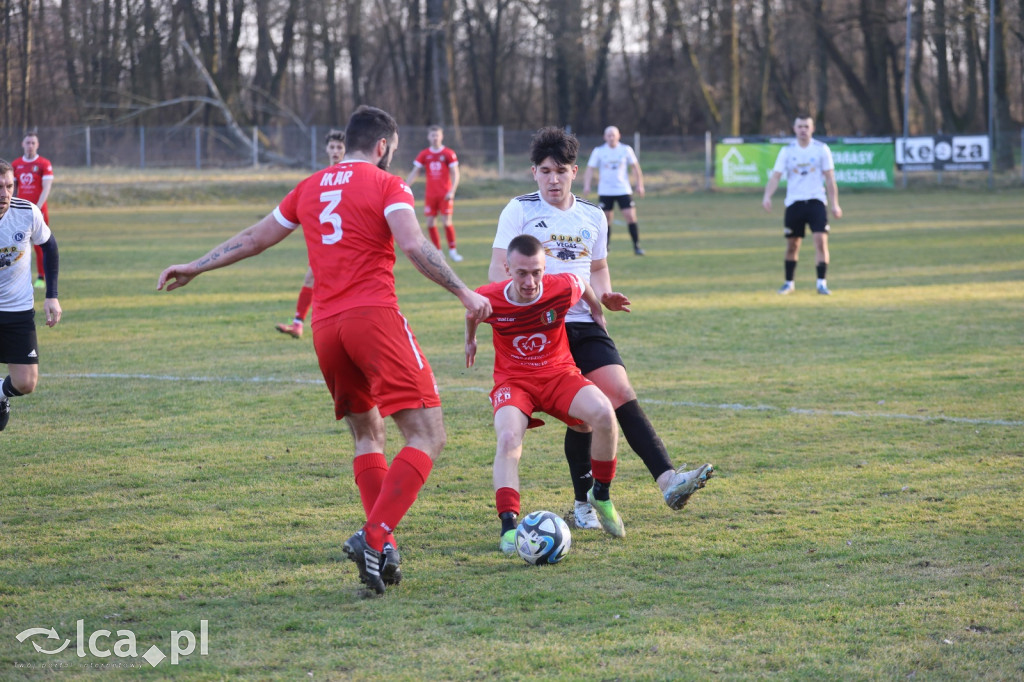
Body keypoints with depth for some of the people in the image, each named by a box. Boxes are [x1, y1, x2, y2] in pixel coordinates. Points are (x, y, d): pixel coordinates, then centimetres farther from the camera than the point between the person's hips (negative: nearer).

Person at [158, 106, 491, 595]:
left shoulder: (310, 188, 19)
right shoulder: (386, 186, 3)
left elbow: (254, 238, 27)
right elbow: (413, 246, -14)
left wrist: (195, 267, 39)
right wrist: (462, 292, -12)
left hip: (325, 326, 6)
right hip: (374, 317, -6)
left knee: (366, 433, 20)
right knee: (427, 436, -6)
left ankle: (381, 546, 6)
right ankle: (374, 537, -22)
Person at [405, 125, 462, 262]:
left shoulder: (449, 154, -1)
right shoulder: (424, 155, 6)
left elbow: (455, 174, -2)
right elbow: (414, 173, 8)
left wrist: (452, 191, -14)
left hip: (445, 194, -3)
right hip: (430, 194, 3)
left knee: (446, 222, -10)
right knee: (430, 224, -1)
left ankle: (452, 250, 3)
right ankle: (438, 251, 10)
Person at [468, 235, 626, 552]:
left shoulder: (563, 288, -17)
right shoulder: (489, 299, -17)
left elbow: (584, 285, 9)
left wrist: (598, 313, 27)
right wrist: (470, 340, 28)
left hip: (559, 374, 1)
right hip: (513, 380, -1)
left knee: (603, 413, -28)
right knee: (508, 438, -32)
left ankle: (601, 494, -4)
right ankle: (508, 527, -33)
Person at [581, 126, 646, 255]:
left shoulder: (626, 150, 2)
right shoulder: (598, 151, -1)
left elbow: (635, 167, 10)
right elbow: (590, 169, -2)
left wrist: (640, 185, 6)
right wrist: (587, 186, -15)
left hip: (624, 190, 0)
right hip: (605, 192, 0)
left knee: (631, 217, -9)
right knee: (606, 219, 1)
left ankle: (636, 246, -1)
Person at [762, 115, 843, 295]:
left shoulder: (822, 149, 1)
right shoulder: (787, 151, 2)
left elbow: (829, 178, 3)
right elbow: (776, 175, -5)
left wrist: (835, 204, -1)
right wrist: (767, 196, -22)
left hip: (816, 201, -1)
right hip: (794, 202, 1)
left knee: (821, 239, -15)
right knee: (792, 245, 7)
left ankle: (822, 282, -12)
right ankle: (789, 282, 23)